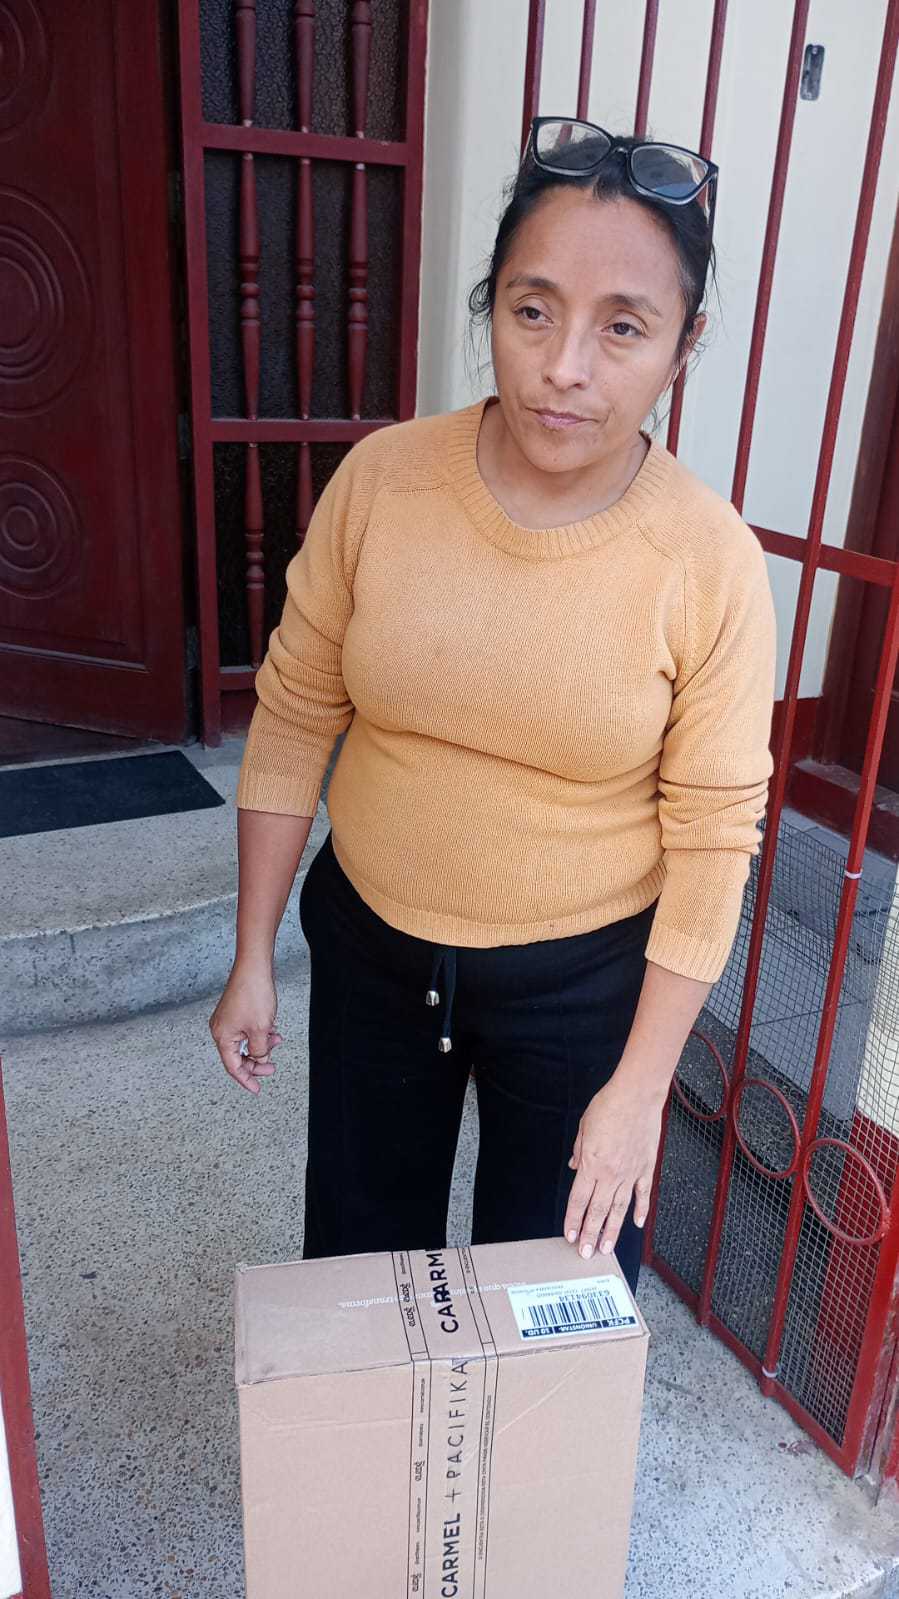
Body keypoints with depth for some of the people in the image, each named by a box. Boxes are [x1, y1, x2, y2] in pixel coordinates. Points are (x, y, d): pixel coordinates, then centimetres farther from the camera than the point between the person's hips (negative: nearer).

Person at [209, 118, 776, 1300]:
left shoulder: (713, 565, -19)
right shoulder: (379, 480, -14)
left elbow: (711, 841, -13)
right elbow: (294, 719, -5)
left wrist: (642, 1084, -10)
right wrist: (252, 956, -1)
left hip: (580, 979, -2)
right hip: (368, 947, 3)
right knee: (358, 1251, 25)